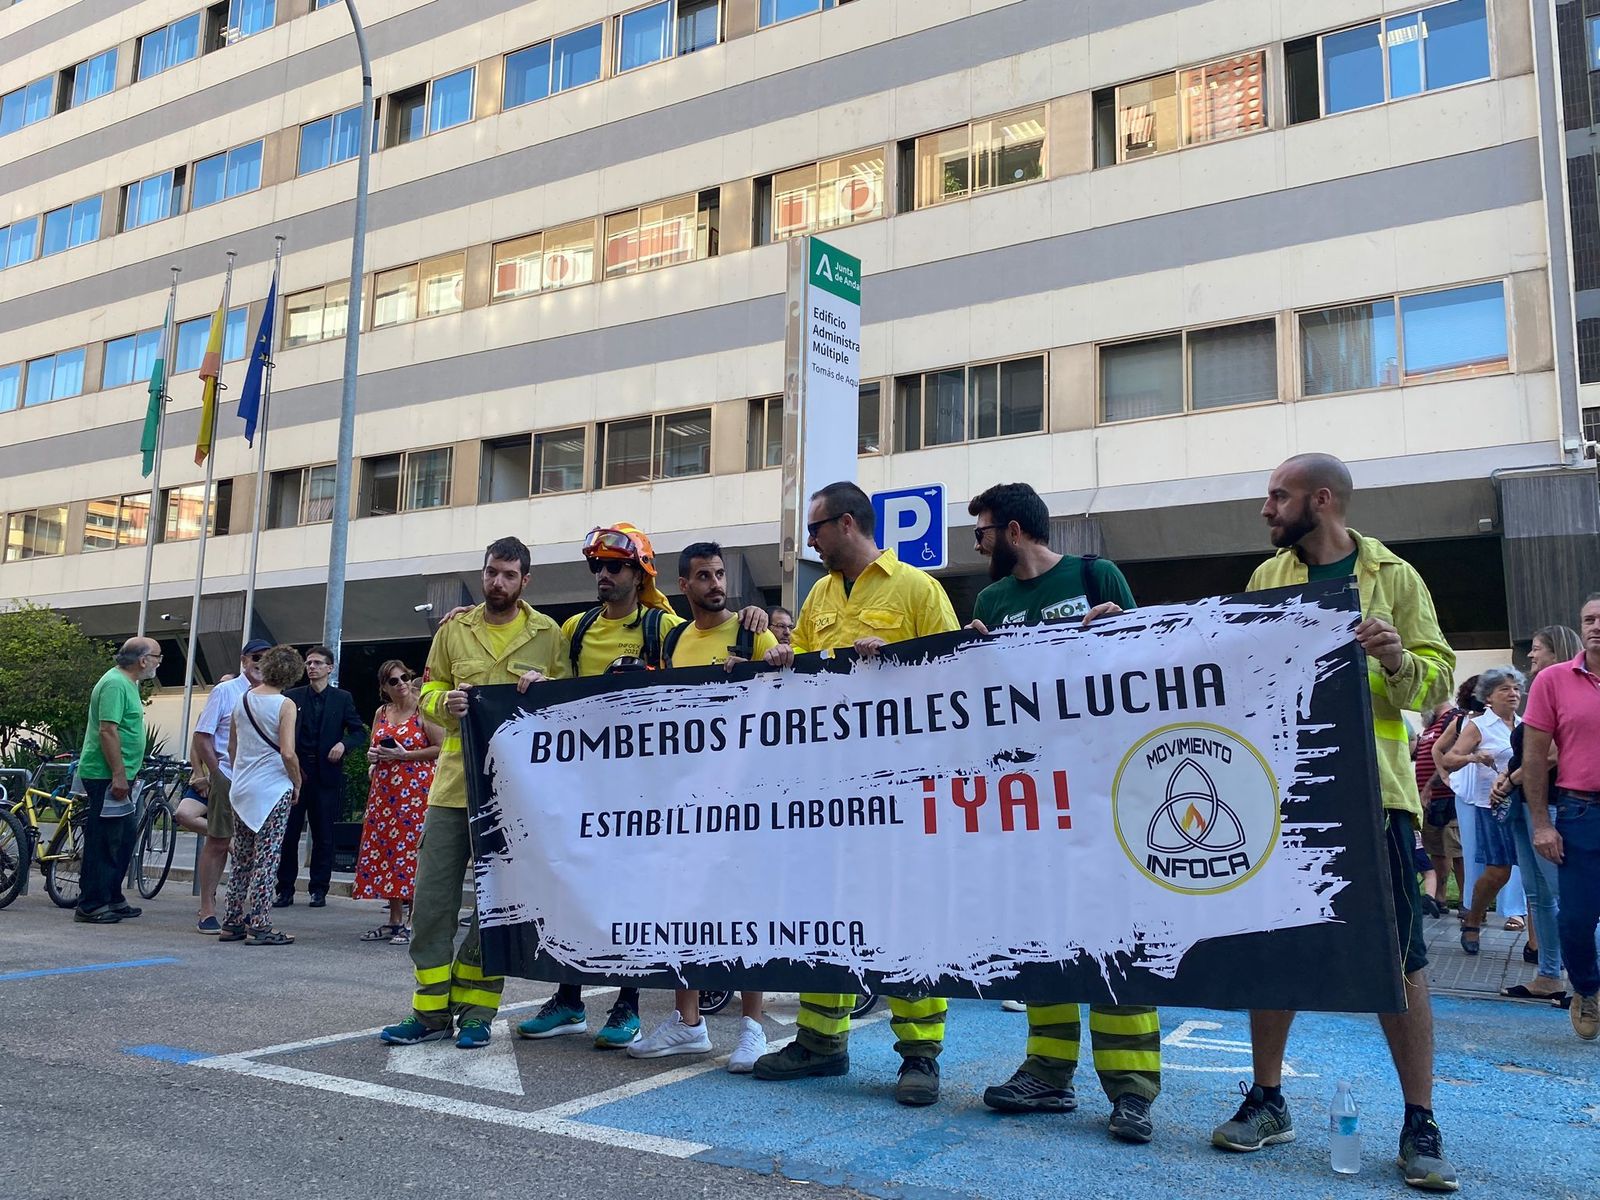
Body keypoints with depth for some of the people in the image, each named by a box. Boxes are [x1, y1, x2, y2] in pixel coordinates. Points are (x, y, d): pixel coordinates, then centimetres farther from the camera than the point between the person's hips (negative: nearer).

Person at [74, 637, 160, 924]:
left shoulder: (126, 683, 16)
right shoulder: (115, 684, -16)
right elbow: (107, 731, -23)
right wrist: (119, 775, -24)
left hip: (119, 776, 10)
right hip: (107, 777, -10)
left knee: (123, 841, 15)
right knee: (102, 843, -4)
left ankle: (113, 899, 23)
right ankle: (90, 906, 2)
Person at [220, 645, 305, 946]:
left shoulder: (242, 700, 7)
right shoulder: (285, 705, -11)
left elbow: (231, 747, 14)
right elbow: (288, 753, -17)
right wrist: (298, 784, -3)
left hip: (242, 789, 6)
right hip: (273, 789, -6)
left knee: (242, 860, 13)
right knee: (266, 859, -2)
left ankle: (232, 923, 18)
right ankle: (259, 926, 0)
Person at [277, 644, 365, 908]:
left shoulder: (342, 698, 7)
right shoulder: (293, 696, 9)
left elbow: (359, 732, 7)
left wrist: (343, 743, -12)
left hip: (326, 775, 0)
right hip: (295, 772, 1)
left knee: (323, 835, 3)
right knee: (288, 833, 0)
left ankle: (319, 890, 11)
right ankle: (285, 890, 8)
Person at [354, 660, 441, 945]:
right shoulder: (381, 713, 14)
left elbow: (441, 748, -11)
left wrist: (403, 755, -15)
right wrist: (373, 756, 3)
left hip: (416, 790, -7)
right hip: (383, 791, 7)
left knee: (411, 851, -8)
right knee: (384, 849, 6)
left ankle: (412, 922, -2)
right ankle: (394, 921, 14)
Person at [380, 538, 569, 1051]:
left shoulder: (549, 634, 5)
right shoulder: (454, 629, 10)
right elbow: (428, 693, 13)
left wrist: (544, 684, -14)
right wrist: (447, 703, -10)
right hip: (454, 781, 2)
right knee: (432, 898, 2)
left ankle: (475, 1010, 16)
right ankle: (432, 1010, 13)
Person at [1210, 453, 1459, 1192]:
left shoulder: (1394, 576, 2)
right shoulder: (1267, 578, 9)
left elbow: (1437, 683, 0)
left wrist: (1399, 660, -21)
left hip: (1370, 789, -2)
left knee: (1399, 954, 1)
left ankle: (1420, 1124, 13)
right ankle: (1267, 1100, 21)